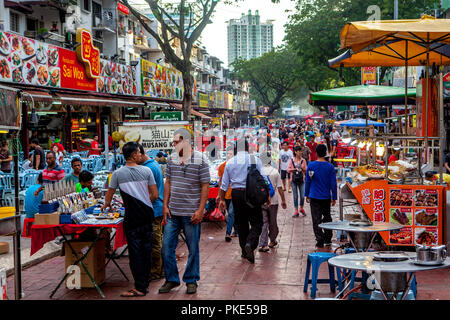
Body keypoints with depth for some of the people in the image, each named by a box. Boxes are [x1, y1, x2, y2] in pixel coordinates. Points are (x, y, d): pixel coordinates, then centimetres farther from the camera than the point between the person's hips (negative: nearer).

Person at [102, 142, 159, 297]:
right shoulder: (146, 171, -2)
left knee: (135, 251, 0)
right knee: (146, 249, 12)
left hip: (132, 218, -2)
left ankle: (140, 287, 0)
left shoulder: (118, 173, -4)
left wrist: (106, 204, 30)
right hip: (147, 216, 2)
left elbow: (109, 193, 9)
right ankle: (145, 283, 21)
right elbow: (155, 194, -2)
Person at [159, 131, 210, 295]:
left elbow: (205, 186, -6)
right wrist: (165, 206, 7)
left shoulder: (200, 159, -6)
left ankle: (191, 281, 20)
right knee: (167, 247, 5)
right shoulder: (172, 158, 8)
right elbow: (168, 183, 13)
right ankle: (171, 279, 19)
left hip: (191, 214, -4)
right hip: (172, 213, 4)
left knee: (193, 249, 6)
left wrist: (200, 210, -12)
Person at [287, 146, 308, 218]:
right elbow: (288, 169, -2)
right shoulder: (292, 160, 0)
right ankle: (296, 211, 11)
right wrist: (295, 169, -13)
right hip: (294, 180, -1)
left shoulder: (303, 160, 2)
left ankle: (301, 208, 24)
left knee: (302, 196, -1)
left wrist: (302, 168, -15)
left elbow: (306, 170, 5)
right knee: (295, 196, 3)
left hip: (301, 180, 1)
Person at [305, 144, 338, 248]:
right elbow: (333, 183, -3)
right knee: (327, 217, 18)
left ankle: (320, 241, -2)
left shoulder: (311, 165, -6)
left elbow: (307, 181, 0)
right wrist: (334, 197, 4)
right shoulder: (330, 166, -4)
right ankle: (328, 239, 22)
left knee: (316, 220, 1)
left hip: (314, 197, -1)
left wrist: (307, 195, 9)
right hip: (326, 197, 2)